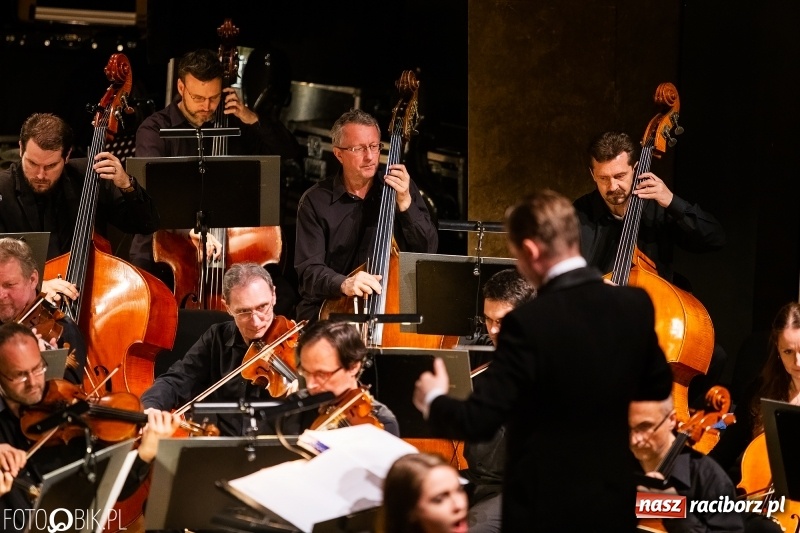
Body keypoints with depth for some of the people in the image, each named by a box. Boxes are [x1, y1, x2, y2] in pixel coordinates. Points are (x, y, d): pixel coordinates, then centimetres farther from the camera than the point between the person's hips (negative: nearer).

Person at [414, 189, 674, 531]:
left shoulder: (529, 322, -20)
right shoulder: (635, 305, -3)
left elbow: (480, 422, -19)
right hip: (613, 503, 5)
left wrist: (434, 401, 0)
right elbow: (659, 387, 13)